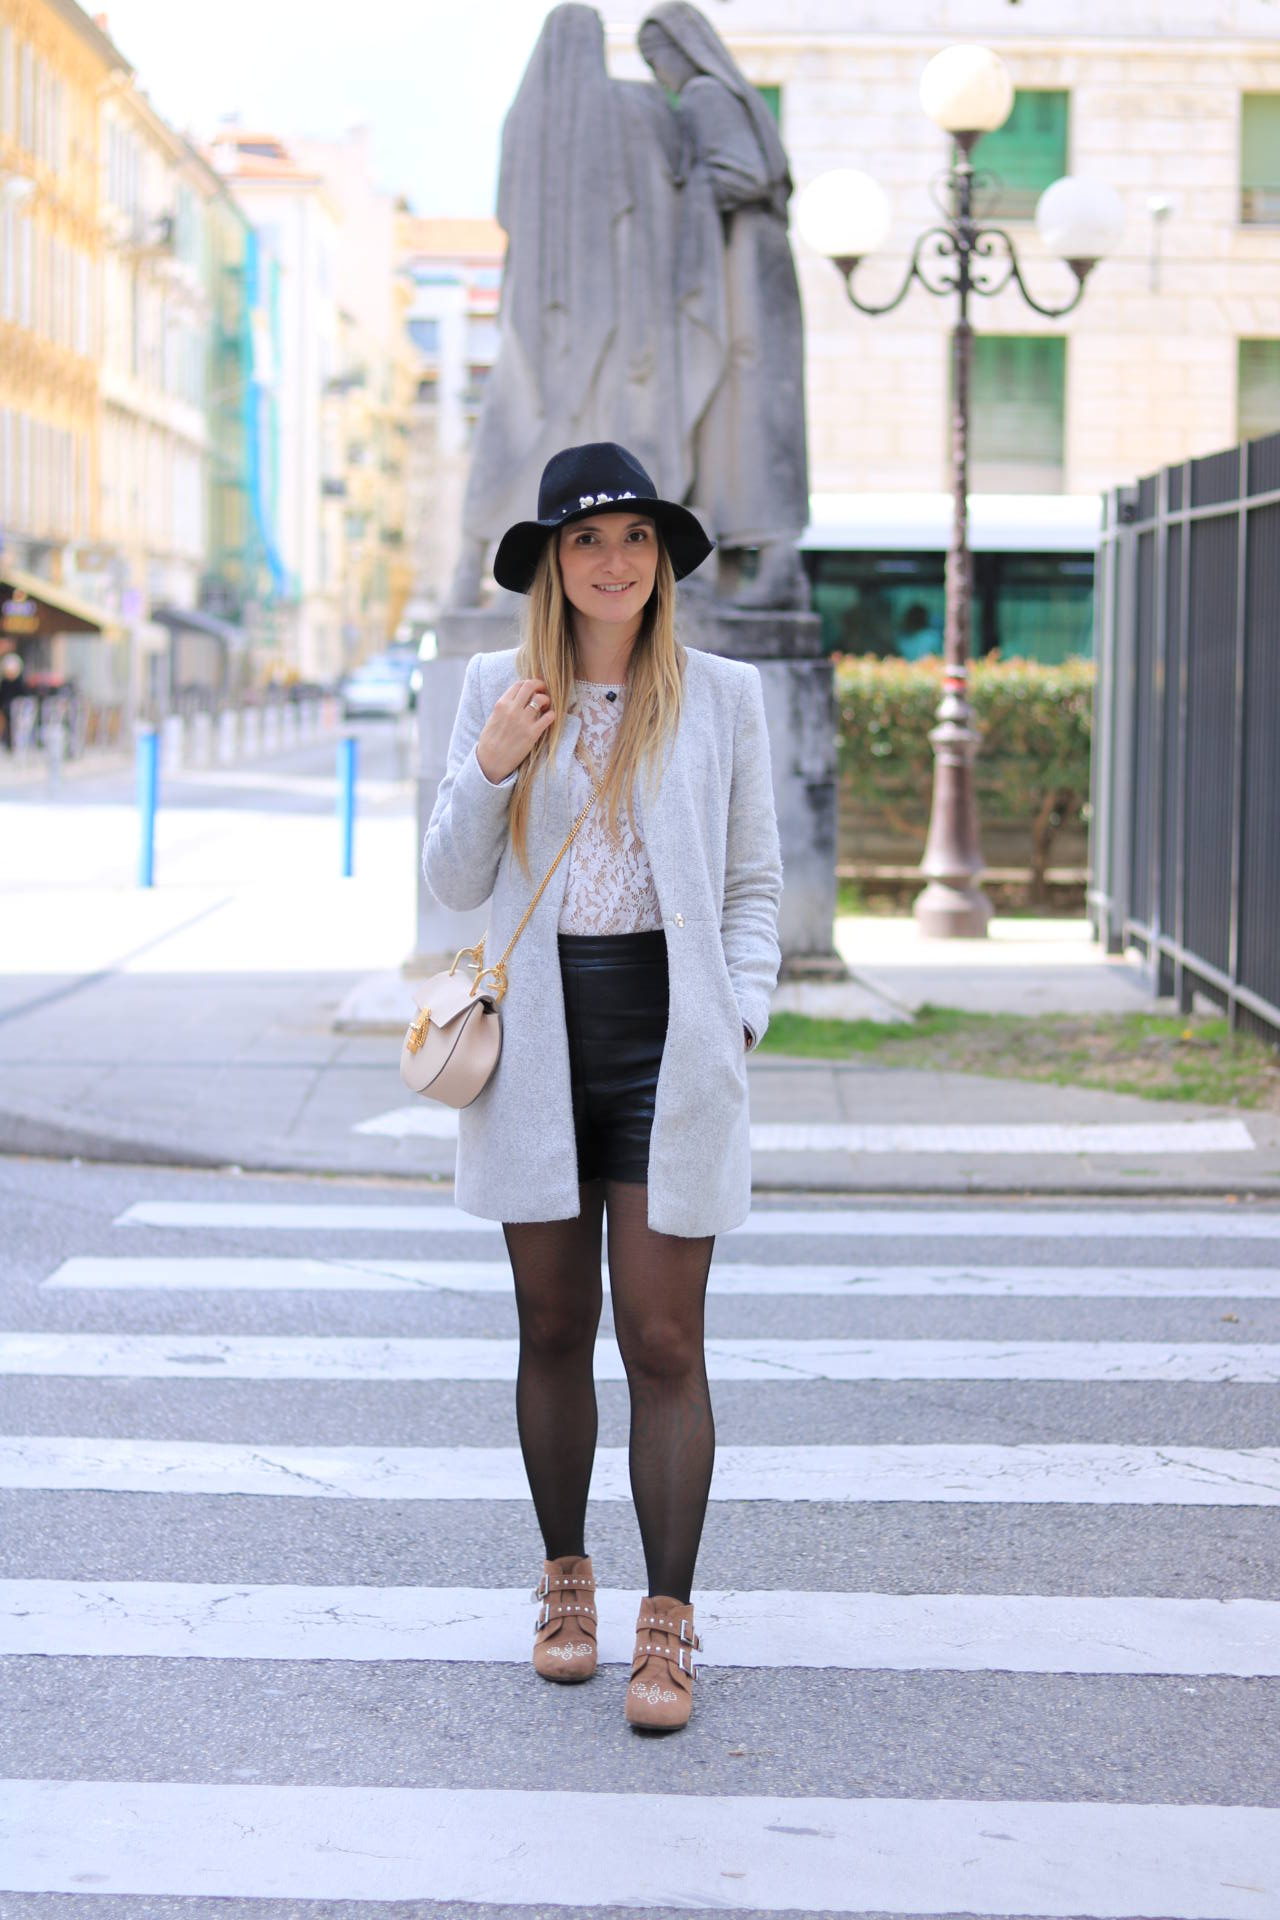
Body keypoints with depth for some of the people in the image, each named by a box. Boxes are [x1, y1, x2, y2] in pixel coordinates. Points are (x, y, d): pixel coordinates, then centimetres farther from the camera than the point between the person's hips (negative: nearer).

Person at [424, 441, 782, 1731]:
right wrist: (491, 769, -10)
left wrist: (740, 1015, -6)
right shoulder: (498, 691, 6)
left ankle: (667, 1624, 4)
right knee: (553, 1333, 11)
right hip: (539, 1046, 2)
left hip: (666, 1049, -2)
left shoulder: (721, 697, 3)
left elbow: (754, 883, 7)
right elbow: (451, 881, 7)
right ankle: (564, 1578, 27)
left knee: (664, 1346, -3)